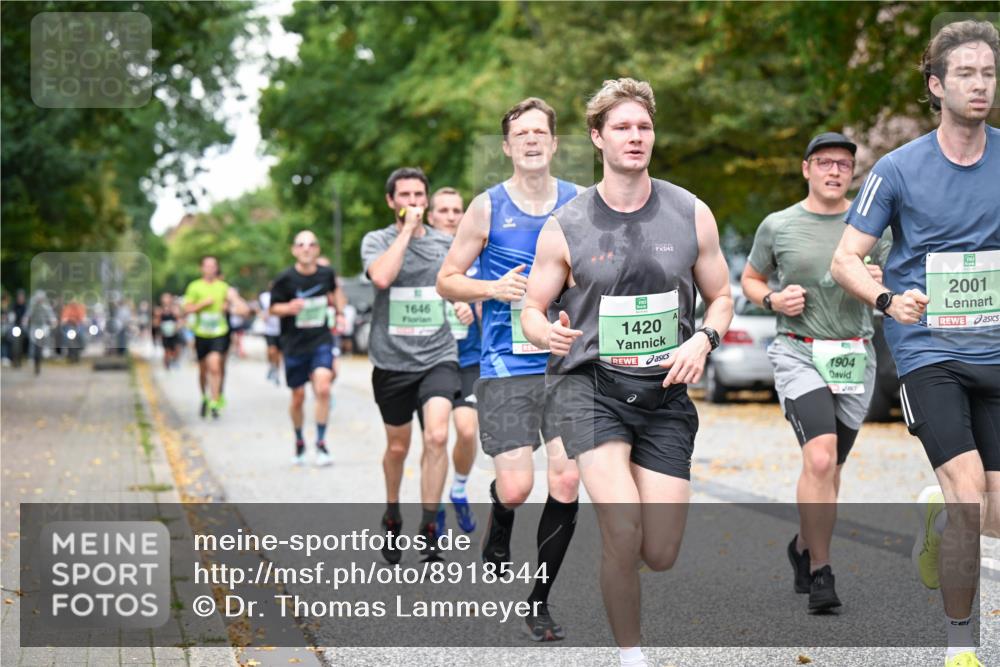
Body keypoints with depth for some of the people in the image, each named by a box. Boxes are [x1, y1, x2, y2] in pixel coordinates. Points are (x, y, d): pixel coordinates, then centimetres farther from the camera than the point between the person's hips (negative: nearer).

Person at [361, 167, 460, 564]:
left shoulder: (446, 244, 7)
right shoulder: (377, 240, -1)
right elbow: (382, 277, -22)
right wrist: (407, 229, -17)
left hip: (438, 357, 1)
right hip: (392, 360, 0)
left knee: (437, 436, -20)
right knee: (397, 447, 12)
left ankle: (428, 527, -11)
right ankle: (392, 516, 38)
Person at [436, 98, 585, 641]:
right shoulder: (487, 207, 1)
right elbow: (447, 281, 5)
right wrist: (493, 288, -13)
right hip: (506, 366, -2)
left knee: (567, 481, -5)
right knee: (516, 487, -9)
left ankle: (539, 600, 12)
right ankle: (498, 532, 30)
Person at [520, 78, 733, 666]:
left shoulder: (691, 215, 3)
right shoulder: (566, 227, -2)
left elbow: (721, 298, 13)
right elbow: (533, 309, 7)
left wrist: (702, 340, -8)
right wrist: (549, 334, -17)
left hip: (666, 392, 3)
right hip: (590, 382, -2)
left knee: (661, 555, 1)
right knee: (624, 535, -21)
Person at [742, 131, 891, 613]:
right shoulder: (777, 226, 3)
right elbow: (750, 279, 16)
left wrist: (881, 285, -11)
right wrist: (773, 299, -6)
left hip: (855, 356, 3)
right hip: (799, 354, -3)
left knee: (829, 468, 10)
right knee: (820, 458, -20)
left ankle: (804, 546, 35)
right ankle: (820, 573, -10)